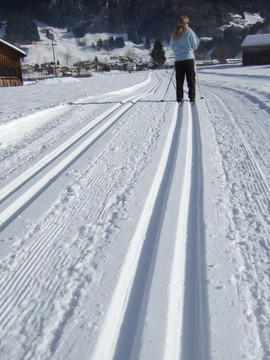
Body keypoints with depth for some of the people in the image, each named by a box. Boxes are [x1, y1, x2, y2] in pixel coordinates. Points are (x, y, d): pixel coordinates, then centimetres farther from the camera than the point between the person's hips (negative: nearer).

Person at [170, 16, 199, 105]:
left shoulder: (174, 34, 5)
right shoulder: (189, 32, -5)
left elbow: (172, 47, 13)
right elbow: (195, 45, -1)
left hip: (178, 60, 3)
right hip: (189, 58, -3)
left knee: (179, 80, 7)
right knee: (191, 79, 4)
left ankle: (179, 99, 6)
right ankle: (192, 98, 3)